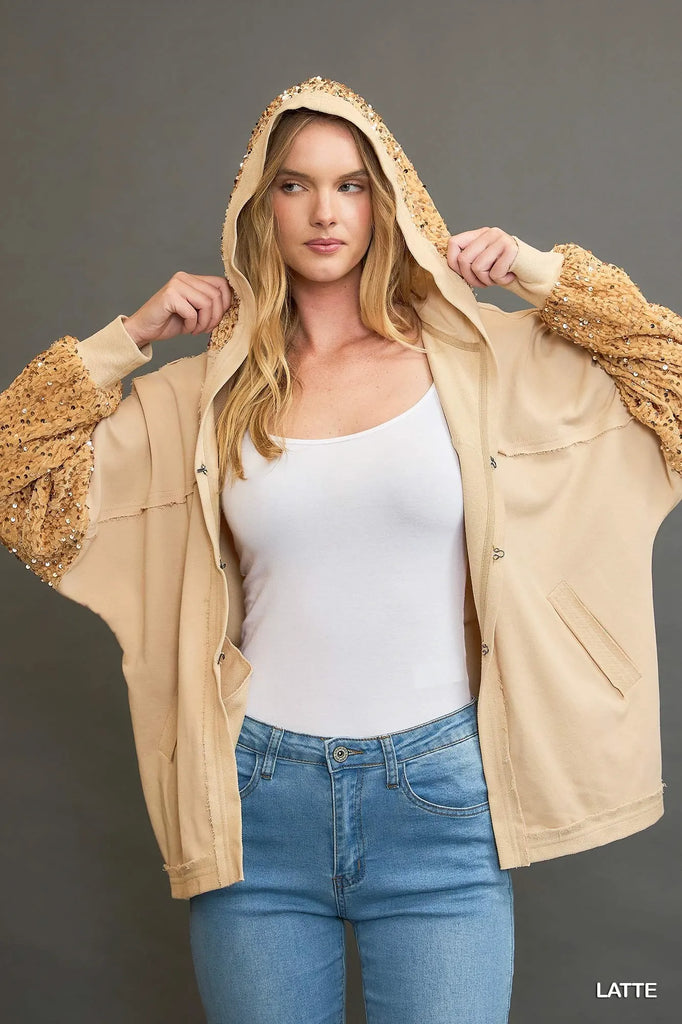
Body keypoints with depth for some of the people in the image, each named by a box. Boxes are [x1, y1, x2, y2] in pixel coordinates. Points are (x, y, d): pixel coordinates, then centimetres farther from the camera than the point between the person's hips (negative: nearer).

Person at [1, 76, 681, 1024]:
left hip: (438, 800, -1)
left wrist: (544, 275, -1)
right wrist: (128, 337, -1)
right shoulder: (206, 394, 4)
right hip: (260, 801, 1)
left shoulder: (478, 358, 1)